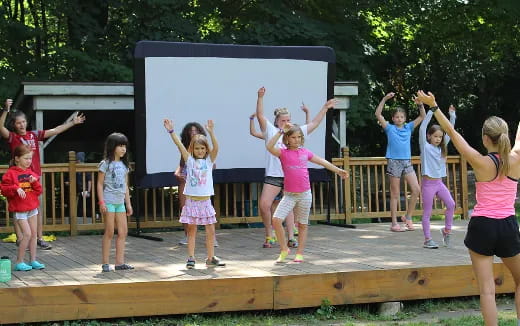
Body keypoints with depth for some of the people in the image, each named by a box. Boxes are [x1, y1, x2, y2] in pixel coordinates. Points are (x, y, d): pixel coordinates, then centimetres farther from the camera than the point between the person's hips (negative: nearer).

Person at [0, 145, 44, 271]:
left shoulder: (31, 173, 10)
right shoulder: (11, 173, -9)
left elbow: (39, 191, 11)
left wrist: (35, 182, -7)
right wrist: (16, 188, -25)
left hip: (32, 208, 7)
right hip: (19, 209, -7)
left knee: (34, 234, 8)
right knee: (27, 234, -13)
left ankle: (33, 260, 17)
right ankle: (19, 262, -3)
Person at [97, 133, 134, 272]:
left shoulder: (124, 165, 14)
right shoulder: (106, 164, -5)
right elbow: (100, 184, -6)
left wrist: (128, 203, 15)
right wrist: (101, 202, -14)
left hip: (120, 202, 7)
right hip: (109, 201, -7)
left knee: (123, 232, 3)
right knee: (109, 232, -5)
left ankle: (120, 262, 7)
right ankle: (105, 264, 1)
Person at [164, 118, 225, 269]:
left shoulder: (209, 160, 3)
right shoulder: (190, 160, 3)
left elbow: (215, 148, -14)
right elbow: (179, 145, -7)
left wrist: (211, 132, -28)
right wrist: (171, 131, -17)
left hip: (205, 201, 1)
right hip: (191, 200, -1)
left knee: (210, 230, 4)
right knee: (192, 230, 4)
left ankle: (211, 258, 15)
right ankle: (191, 258, 9)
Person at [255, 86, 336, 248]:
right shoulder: (271, 131, 5)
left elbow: (314, 124, 18)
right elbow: (260, 116, -6)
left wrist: (325, 108, 17)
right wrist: (260, 98, -16)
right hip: (273, 176, -2)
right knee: (264, 205, -10)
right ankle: (269, 236, 6)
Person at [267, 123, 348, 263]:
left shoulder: (305, 152, 7)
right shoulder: (283, 152, -1)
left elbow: (322, 162, 20)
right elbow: (269, 147, -21)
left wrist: (338, 170, 25)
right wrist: (281, 131, -20)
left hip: (305, 194, 2)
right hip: (289, 195, -2)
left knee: (302, 225, 8)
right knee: (276, 220, -16)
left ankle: (299, 254, 18)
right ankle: (284, 249, 1)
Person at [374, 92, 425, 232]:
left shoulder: (408, 127, 12)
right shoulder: (390, 128, 3)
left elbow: (422, 116, 10)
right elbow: (378, 114, -7)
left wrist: (420, 104, -6)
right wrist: (385, 99, -13)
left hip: (407, 161, 4)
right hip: (394, 162, -4)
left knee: (416, 189, -7)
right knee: (395, 194, 0)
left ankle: (408, 216, 10)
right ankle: (394, 223, 5)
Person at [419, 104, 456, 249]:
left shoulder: (441, 148, 10)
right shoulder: (425, 147, -4)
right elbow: (422, 129, -16)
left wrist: (452, 116, 0)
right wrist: (431, 111, -19)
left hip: (439, 182, 5)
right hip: (428, 183, -5)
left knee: (451, 204, -10)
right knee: (427, 212, -1)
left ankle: (447, 230, 8)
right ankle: (427, 239, 4)